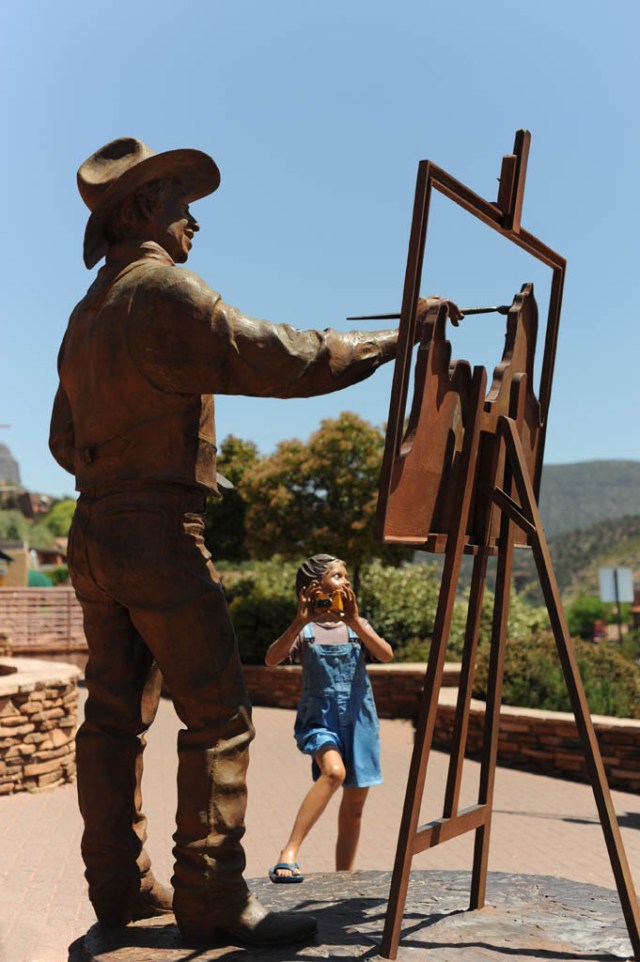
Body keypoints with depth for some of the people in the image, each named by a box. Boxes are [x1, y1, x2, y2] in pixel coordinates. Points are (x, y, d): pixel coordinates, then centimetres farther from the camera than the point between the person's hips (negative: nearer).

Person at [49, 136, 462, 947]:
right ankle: (212, 902, -1)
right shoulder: (162, 290, -11)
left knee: (114, 714, 11)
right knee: (218, 716, -5)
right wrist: (395, 337, -9)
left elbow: (64, 440, 22)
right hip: (158, 534, -9)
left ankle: (120, 886, 18)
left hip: (94, 534, 10)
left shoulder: (85, 313, 18)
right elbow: (281, 361, -17)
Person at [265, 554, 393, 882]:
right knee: (334, 771, -32)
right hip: (318, 717, -4)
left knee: (354, 804, 7)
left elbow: (386, 655, -8)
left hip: (358, 718, 4)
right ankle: (289, 854, -28)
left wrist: (354, 622, -20)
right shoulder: (305, 629, 2)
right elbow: (272, 658, -16)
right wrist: (300, 621, -26)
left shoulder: (357, 625, 10)